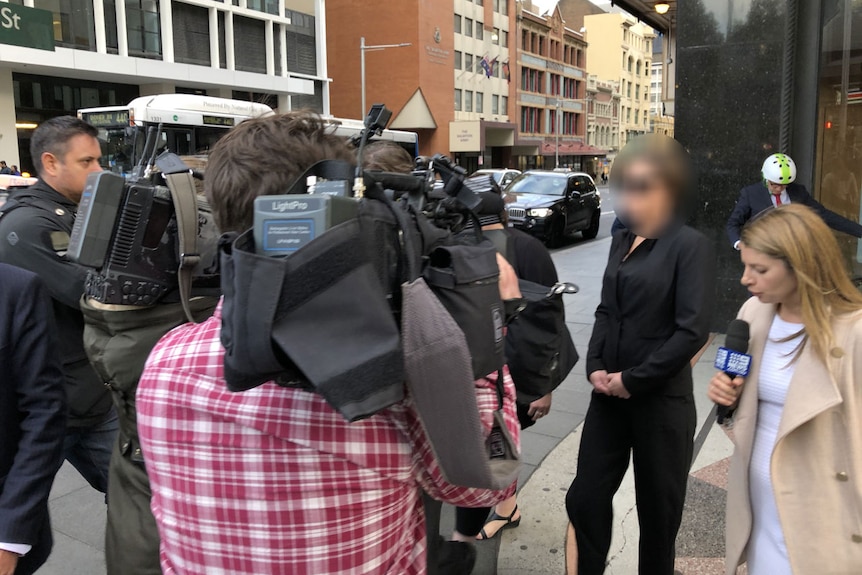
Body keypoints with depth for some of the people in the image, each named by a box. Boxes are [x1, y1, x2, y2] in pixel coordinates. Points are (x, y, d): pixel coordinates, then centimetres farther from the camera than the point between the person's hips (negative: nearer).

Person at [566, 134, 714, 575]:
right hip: (609, 394, 6)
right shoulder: (622, 240, 9)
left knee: (657, 509, 11)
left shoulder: (690, 245, -11)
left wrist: (633, 379, -14)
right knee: (585, 498, 10)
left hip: (660, 400, -6)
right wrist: (596, 367, -1)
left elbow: (693, 330, -17)